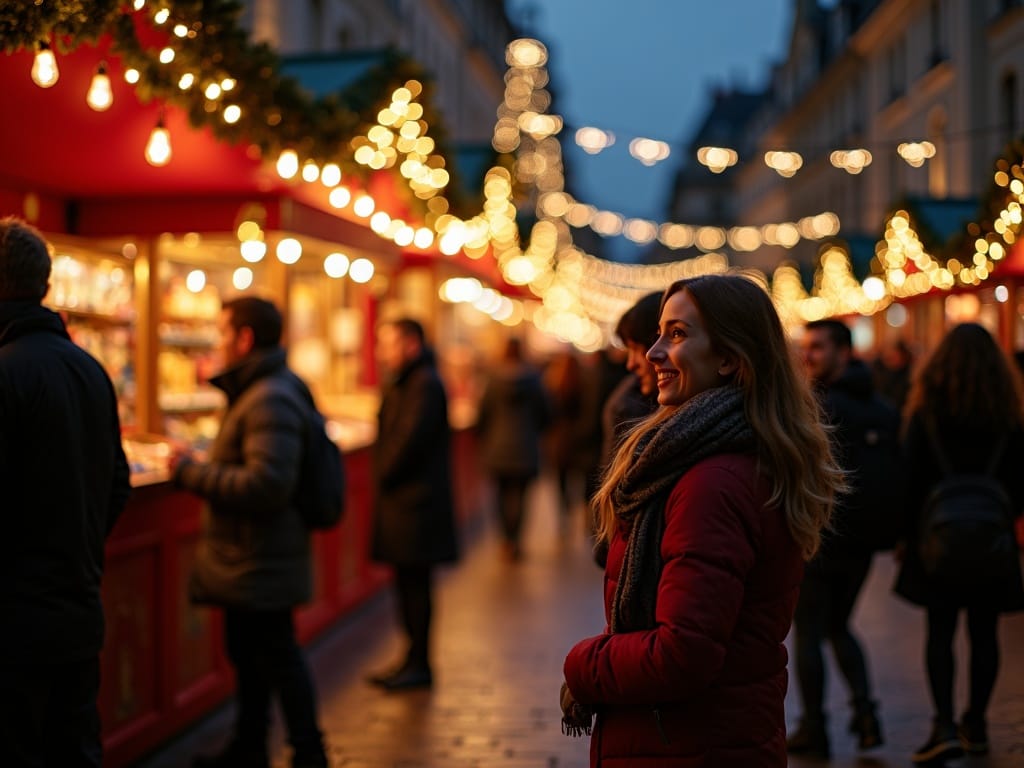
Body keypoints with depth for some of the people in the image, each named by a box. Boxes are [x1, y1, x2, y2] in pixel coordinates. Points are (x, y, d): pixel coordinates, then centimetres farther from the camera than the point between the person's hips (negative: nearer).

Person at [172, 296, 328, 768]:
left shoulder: (271, 400, -22)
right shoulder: (256, 390, 12)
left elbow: (266, 484, -31)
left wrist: (192, 473, -22)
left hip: (261, 564, -11)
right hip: (246, 558, 11)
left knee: (277, 656, 1)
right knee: (248, 656, 20)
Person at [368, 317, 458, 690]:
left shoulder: (425, 385, -14)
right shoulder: (404, 383, 18)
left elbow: (410, 439, -20)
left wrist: (383, 476, -9)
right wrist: (383, 477, 6)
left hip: (416, 502, -10)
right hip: (400, 499, 10)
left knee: (415, 583, -5)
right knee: (408, 584, 12)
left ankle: (419, 664, 1)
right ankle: (413, 659, 18)